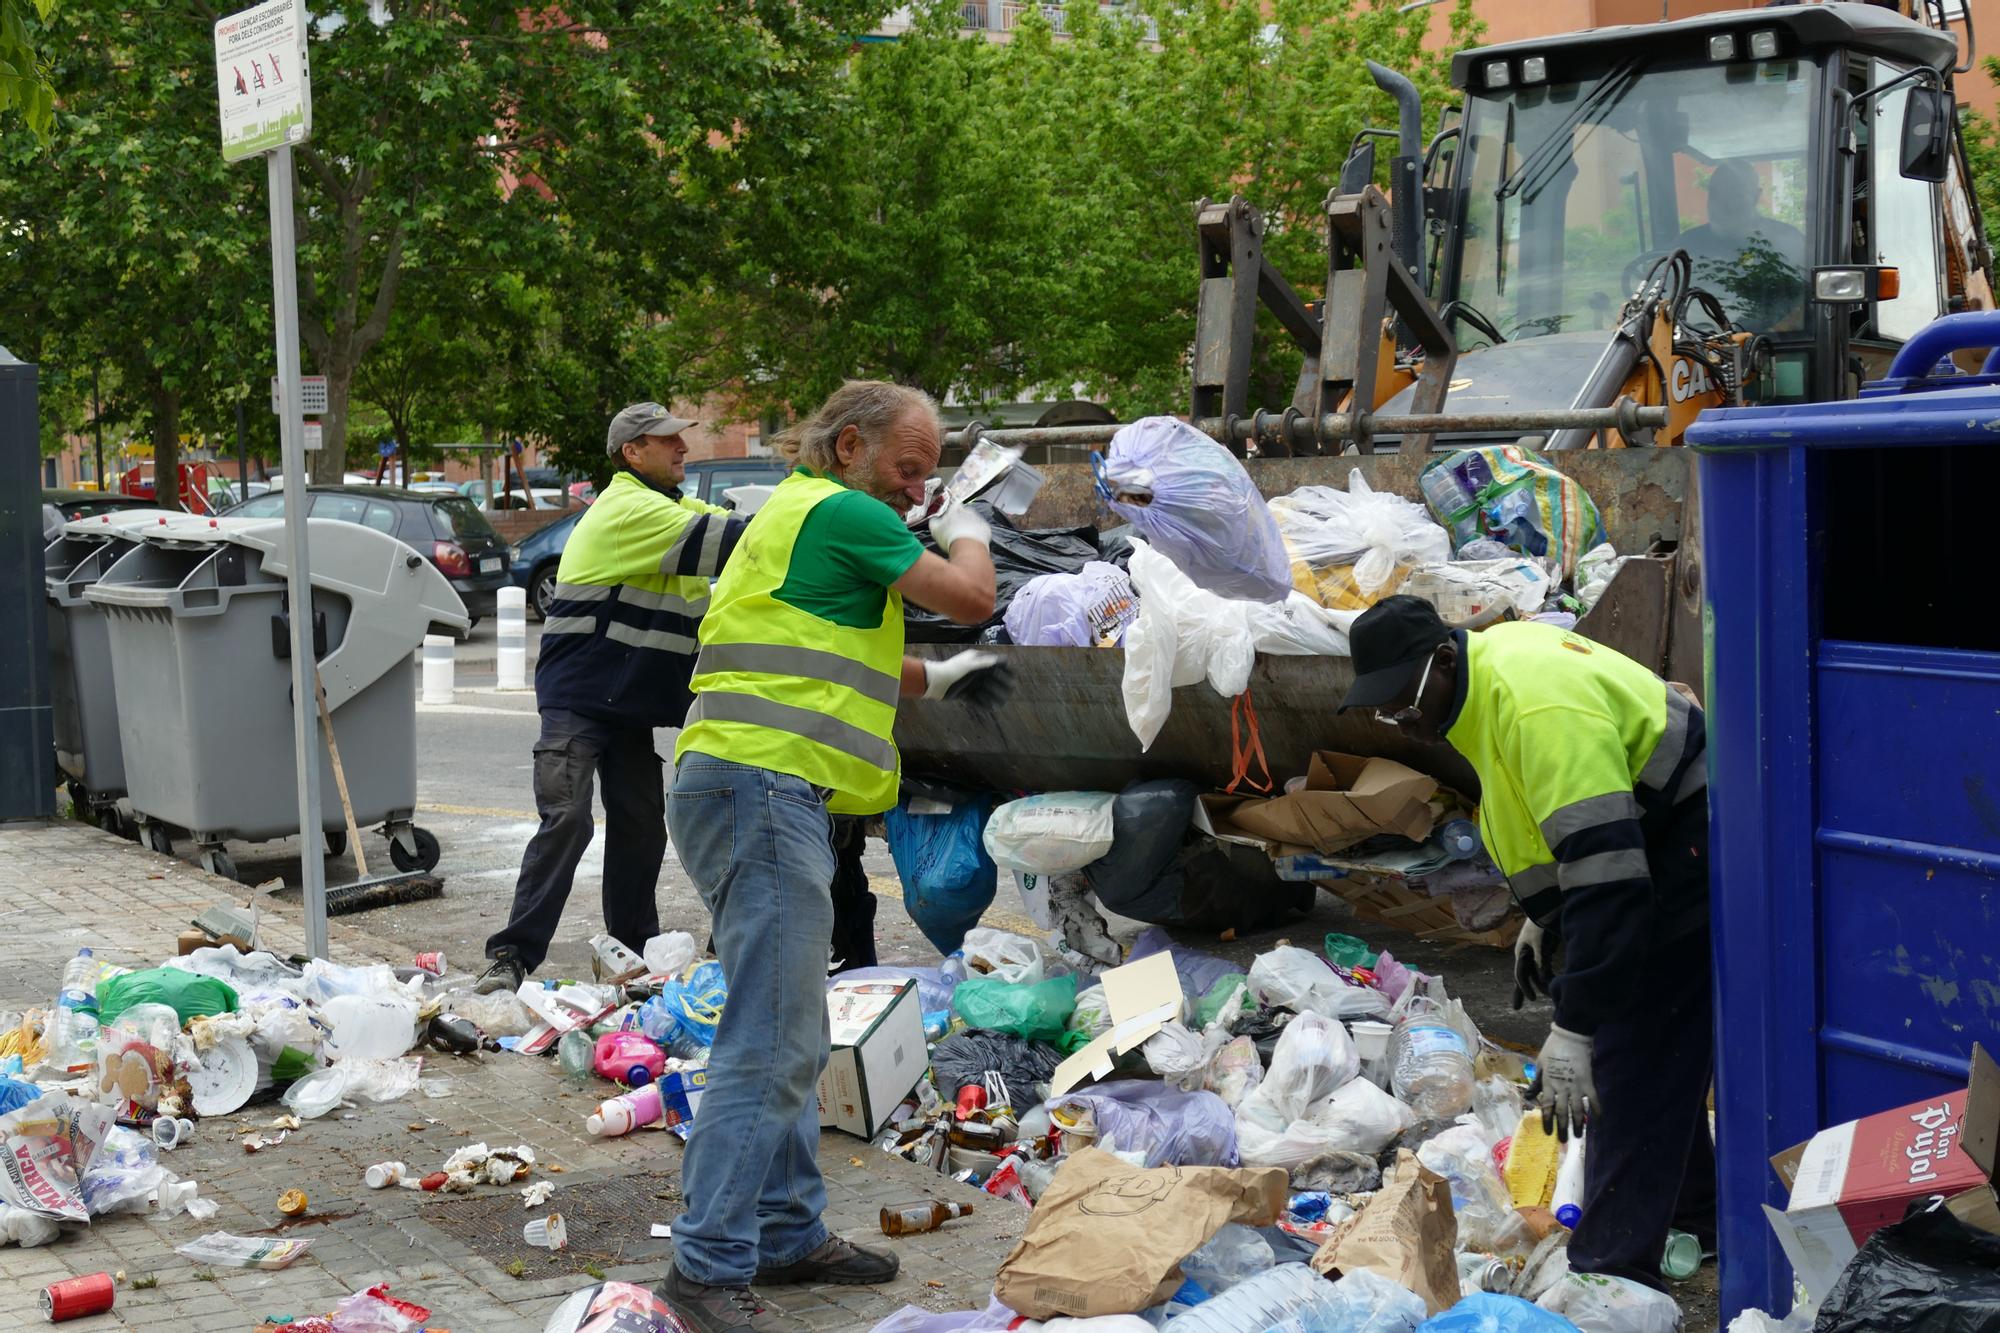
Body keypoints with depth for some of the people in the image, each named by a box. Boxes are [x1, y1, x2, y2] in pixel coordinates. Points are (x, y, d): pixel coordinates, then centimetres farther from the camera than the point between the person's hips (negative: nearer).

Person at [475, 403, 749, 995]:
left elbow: (740, 531, 12)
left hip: (631, 702, 9)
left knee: (640, 828, 9)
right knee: (566, 821, -15)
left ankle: (632, 951, 20)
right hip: (578, 697, -9)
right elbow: (721, 543, -24)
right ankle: (513, 955, -12)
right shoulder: (629, 510, -16)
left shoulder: (672, 507, 16)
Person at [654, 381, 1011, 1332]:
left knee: (792, 1040, 16)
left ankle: (789, 1235, 24)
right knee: (769, 1045, -13)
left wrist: (936, 679, 29)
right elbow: (969, 599, -5)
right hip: (763, 789, -11)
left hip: (768, 796, 11)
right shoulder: (843, 511, -7)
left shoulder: (803, 515, 25)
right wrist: (968, 536, 14)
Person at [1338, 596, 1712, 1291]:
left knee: (1632, 1075, -10)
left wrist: (1573, 1028, -37)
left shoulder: (1537, 706, -31)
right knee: (1655, 1057, 21)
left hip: (1683, 858, -10)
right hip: (1639, 844, 10)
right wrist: (1543, 916, 19)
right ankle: (1695, 1216, 36)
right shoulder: (1487, 668, 1)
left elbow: (1605, 873, -36)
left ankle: (1611, 1275, -6)